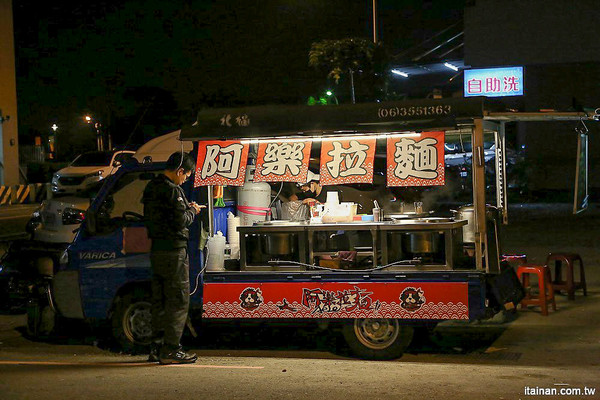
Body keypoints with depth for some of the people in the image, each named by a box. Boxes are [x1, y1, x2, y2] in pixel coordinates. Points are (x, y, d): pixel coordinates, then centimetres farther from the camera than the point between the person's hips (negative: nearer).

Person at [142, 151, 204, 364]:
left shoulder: (151, 187, 13)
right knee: (178, 300, -5)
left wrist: (187, 209, 14)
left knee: (160, 300, 14)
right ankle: (170, 350, -6)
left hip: (156, 249, 9)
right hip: (174, 251, -9)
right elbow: (181, 221, -19)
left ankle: (157, 347, 18)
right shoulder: (172, 190, -16)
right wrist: (192, 211, 0)